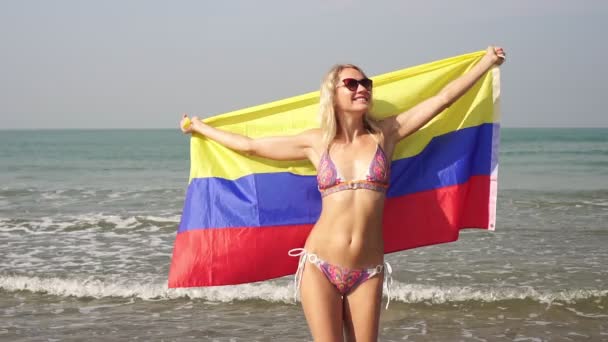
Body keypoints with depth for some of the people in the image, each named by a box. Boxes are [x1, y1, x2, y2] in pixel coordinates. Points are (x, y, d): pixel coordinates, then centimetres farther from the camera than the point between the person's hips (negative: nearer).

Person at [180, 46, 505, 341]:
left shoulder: (385, 134, 5)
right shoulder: (317, 142, 5)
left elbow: (443, 97, 5)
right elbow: (250, 145, 14)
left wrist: (487, 61, 7)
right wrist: (199, 127, 21)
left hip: (367, 272, 1)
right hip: (319, 266, -1)